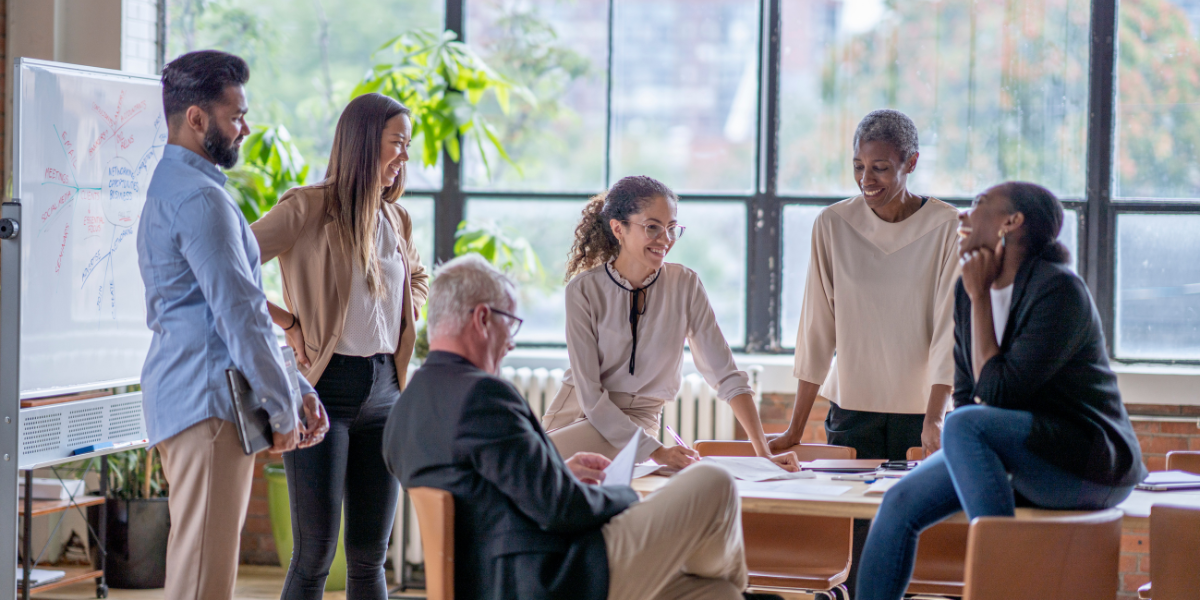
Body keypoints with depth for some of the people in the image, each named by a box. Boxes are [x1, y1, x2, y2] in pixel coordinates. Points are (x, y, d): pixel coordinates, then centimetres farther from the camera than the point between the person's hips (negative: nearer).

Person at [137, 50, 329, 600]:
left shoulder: (167, 188, 21)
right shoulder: (199, 197, -13)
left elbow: (237, 301, 23)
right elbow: (238, 312, -17)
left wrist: (298, 390, 20)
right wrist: (281, 407, -9)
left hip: (185, 395, 11)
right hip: (209, 399, -11)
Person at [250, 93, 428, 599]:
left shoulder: (396, 219, 13)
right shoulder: (310, 207, -8)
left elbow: (418, 279, 34)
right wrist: (287, 322, -12)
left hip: (384, 388, 6)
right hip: (326, 387, -6)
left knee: (370, 556, 8)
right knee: (315, 555, -6)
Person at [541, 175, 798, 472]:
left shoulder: (685, 284, -5)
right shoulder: (584, 289, -10)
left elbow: (727, 375, -5)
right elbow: (590, 394, -14)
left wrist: (764, 455, -15)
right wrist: (656, 452, -24)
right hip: (575, 410, 1)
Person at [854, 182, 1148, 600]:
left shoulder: (1059, 291, -18)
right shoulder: (967, 292, 6)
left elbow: (998, 391, -22)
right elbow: (966, 392, 16)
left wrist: (980, 298, -16)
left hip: (1093, 466, -8)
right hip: (1023, 467, 8)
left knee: (965, 427, -31)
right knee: (901, 502, -6)